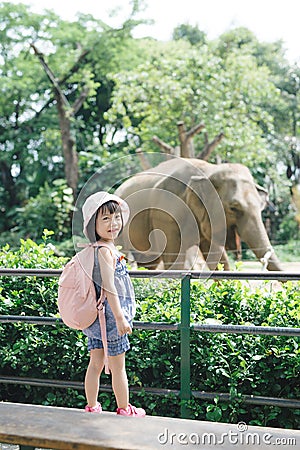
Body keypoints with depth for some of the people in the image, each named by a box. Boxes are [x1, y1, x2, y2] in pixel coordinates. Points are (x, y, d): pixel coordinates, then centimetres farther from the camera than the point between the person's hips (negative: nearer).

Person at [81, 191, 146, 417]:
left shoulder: (93, 250, 10)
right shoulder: (106, 250, -20)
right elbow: (109, 287, -24)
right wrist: (120, 317, -22)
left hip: (97, 314, 9)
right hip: (110, 314, -9)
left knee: (95, 364, 15)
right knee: (118, 366, 6)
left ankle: (92, 408, 25)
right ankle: (124, 410, 20)